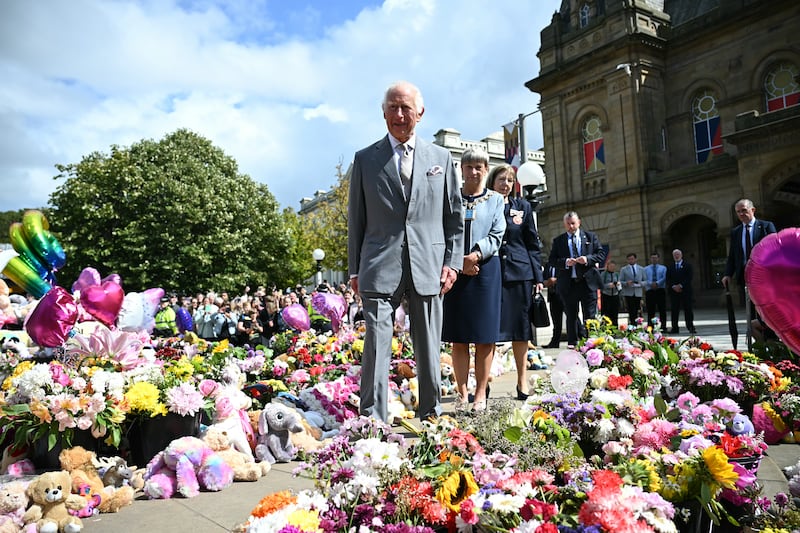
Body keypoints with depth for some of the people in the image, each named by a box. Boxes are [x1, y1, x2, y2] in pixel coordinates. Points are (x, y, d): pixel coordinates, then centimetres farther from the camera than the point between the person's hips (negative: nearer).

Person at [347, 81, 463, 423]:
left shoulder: (441, 158, 13)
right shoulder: (365, 159, 9)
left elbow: (454, 217, 13)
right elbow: (356, 219, 9)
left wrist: (453, 262, 2)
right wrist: (355, 270, 4)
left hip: (428, 267, 1)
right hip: (380, 267, -1)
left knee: (429, 349, 9)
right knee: (376, 346, -3)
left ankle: (431, 416, 23)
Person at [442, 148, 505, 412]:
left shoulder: (496, 199, 11)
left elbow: (496, 236, 2)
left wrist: (476, 254, -15)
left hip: (486, 270, 0)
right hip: (456, 271, 0)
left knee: (485, 337, 1)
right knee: (458, 337, 2)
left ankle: (481, 394, 10)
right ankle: (462, 394, 10)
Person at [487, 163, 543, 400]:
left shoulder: (523, 206, 11)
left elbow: (533, 244, 11)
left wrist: (538, 276, 5)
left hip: (520, 273, 2)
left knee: (520, 326, 6)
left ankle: (522, 380, 16)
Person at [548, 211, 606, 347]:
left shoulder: (591, 237, 10)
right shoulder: (558, 241, 8)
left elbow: (601, 255, 5)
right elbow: (552, 260, 3)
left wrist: (588, 259, -13)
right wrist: (565, 262, -15)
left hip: (588, 282, 0)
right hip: (568, 284, 0)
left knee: (590, 316, -1)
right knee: (571, 316, 7)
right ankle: (572, 344, 14)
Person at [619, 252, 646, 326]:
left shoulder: (641, 269, 15)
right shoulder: (623, 269, 8)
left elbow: (645, 281, 14)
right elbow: (620, 281, 4)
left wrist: (640, 283, -7)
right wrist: (626, 283, -16)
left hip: (638, 293, 2)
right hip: (628, 293, -2)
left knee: (636, 312, 2)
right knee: (631, 312, -10)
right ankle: (632, 325, -10)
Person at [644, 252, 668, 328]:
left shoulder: (663, 268, 11)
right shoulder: (646, 269, 14)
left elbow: (664, 278, -4)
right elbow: (644, 279, 2)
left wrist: (657, 283, -21)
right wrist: (651, 283, -17)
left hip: (660, 291, -1)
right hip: (650, 291, 1)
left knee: (662, 310, -1)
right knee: (650, 311, 2)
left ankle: (663, 327, 4)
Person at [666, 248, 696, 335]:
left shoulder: (687, 266, 6)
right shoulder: (670, 267, 15)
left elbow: (689, 278, -4)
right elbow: (668, 279, 8)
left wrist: (681, 285, -13)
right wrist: (673, 286, -9)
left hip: (685, 291, -2)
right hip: (673, 291, 2)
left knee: (688, 310, -2)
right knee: (674, 310, 0)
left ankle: (691, 328, 0)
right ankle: (675, 328, 2)